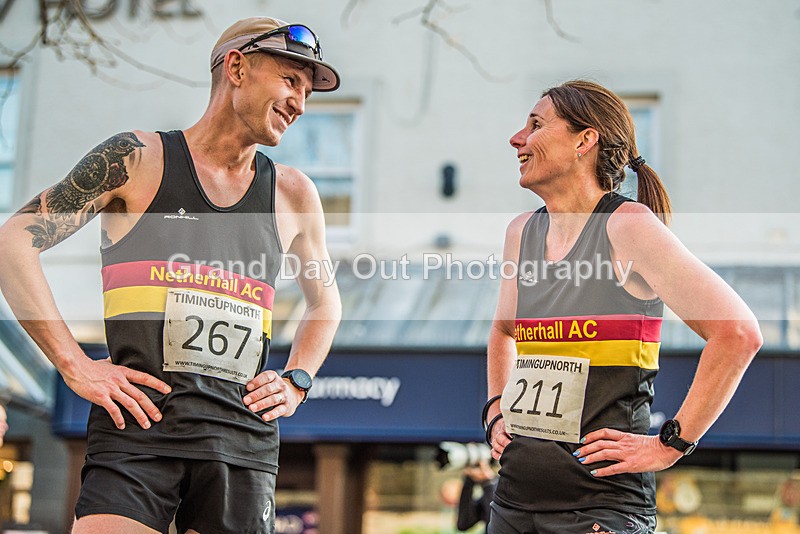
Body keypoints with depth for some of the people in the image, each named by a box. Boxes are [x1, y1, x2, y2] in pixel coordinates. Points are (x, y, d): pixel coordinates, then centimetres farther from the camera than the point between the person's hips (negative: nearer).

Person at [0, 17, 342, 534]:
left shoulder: (292, 194, 15)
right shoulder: (137, 158, 4)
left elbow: (325, 301, 32)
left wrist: (296, 383, 15)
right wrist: (76, 366, -6)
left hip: (244, 438, 4)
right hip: (139, 421, -3)